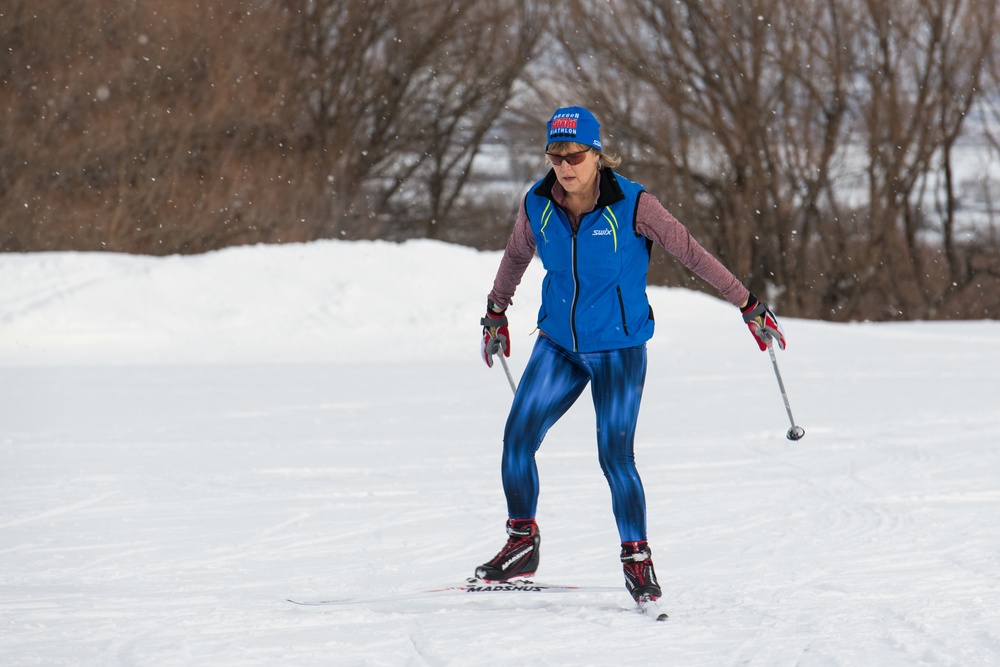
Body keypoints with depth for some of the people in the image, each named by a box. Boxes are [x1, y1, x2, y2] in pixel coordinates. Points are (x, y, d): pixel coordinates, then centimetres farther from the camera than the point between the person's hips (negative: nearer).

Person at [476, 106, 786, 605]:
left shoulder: (632, 205, -17)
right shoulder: (537, 205, -6)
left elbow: (690, 252, -10)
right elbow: (517, 255, 15)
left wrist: (749, 306, -8)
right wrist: (495, 314, 28)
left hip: (619, 348, -4)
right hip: (559, 344, 4)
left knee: (615, 455, -12)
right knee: (517, 438, -8)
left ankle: (637, 559, 4)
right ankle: (522, 545, 9)